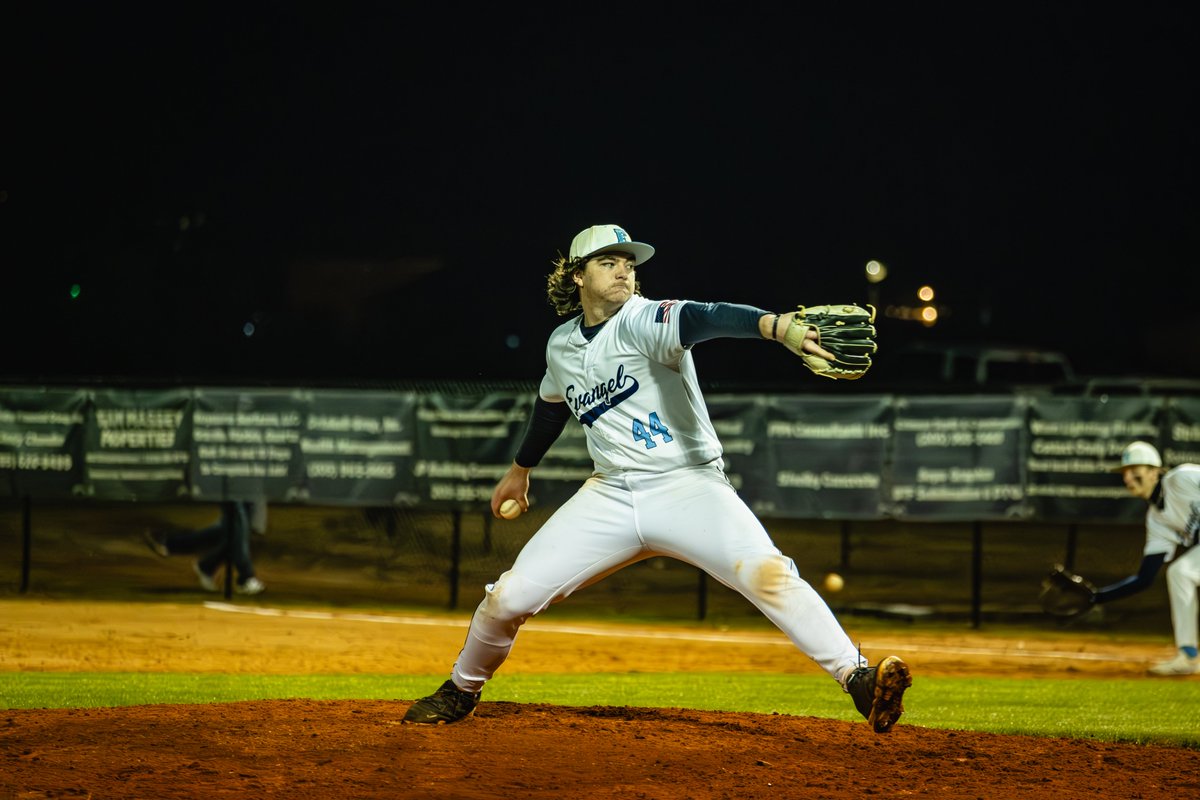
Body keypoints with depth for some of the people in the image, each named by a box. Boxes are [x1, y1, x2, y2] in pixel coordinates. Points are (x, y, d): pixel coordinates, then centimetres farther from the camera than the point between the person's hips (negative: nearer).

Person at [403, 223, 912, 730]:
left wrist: (777, 326, -54)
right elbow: (552, 406, 30)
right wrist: (521, 469, 44)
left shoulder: (643, 322, -12)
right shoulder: (563, 345, 8)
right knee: (510, 595, -1)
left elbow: (702, 319, -35)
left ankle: (857, 678, -31)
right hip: (609, 497, 5)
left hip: (689, 486, -5)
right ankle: (461, 691, 26)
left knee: (765, 572, -29)